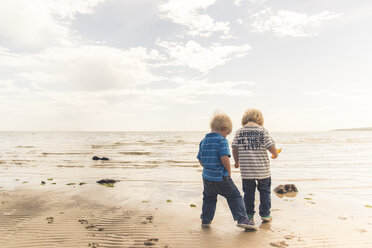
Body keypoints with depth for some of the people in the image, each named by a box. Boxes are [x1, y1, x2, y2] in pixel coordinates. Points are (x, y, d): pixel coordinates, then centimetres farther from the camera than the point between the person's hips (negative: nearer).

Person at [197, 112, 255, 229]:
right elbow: (224, 158, -22)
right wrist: (229, 172, -7)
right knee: (235, 197, 9)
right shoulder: (222, 141, -13)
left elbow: (200, 159, 11)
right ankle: (242, 219, 6)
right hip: (221, 178, -6)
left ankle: (206, 219, 31)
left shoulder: (203, 141, 7)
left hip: (207, 177, 6)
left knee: (209, 198, 25)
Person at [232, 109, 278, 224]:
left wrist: (237, 162, 16)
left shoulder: (239, 131, -1)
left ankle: (249, 215, 22)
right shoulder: (263, 131, -5)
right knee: (264, 191, 16)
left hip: (246, 169, 1)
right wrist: (275, 155, 16)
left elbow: (235, 149, 0)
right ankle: (265, 214, 24)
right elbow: (272, 148, -7)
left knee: (248, 192, 13)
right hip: (262, 168, -1)